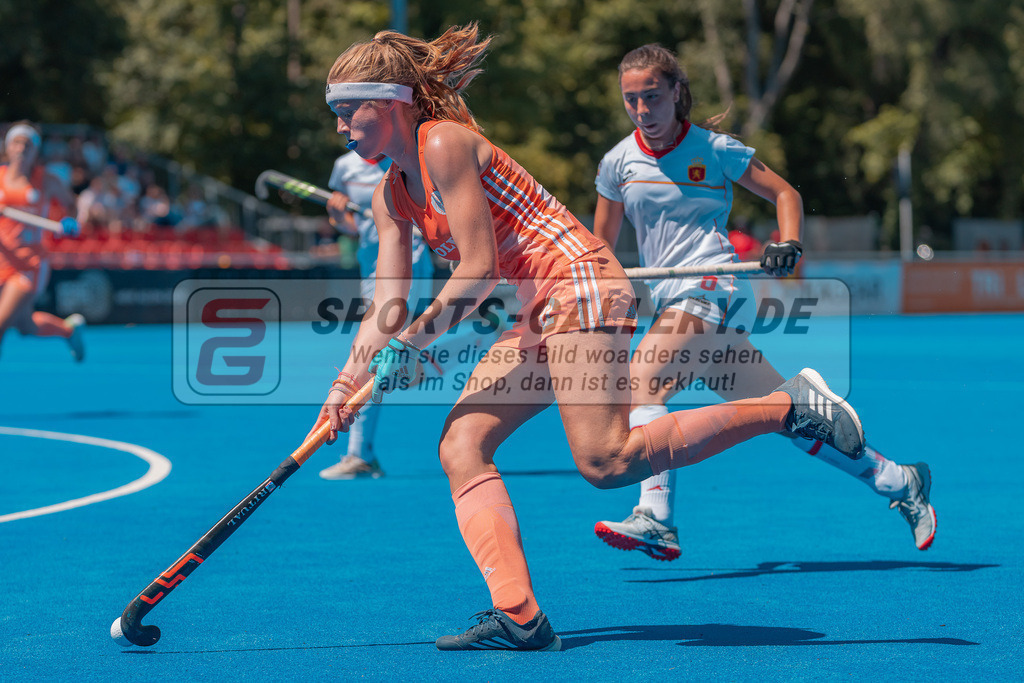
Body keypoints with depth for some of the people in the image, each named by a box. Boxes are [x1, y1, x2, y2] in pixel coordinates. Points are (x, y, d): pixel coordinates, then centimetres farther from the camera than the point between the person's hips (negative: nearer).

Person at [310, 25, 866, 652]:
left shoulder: (446, 142, -10)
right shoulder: (391, 195, 17)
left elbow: (478, 269, -15)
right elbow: (388, 312, 14)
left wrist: (410, 346, -12)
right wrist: (345, 388, 3)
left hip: (581, 285, -10)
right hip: (541, 317, 10)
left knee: (606, 461, -23)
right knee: (460, 447, -4)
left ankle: (793, 406, -14)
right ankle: (520, 617, -13)